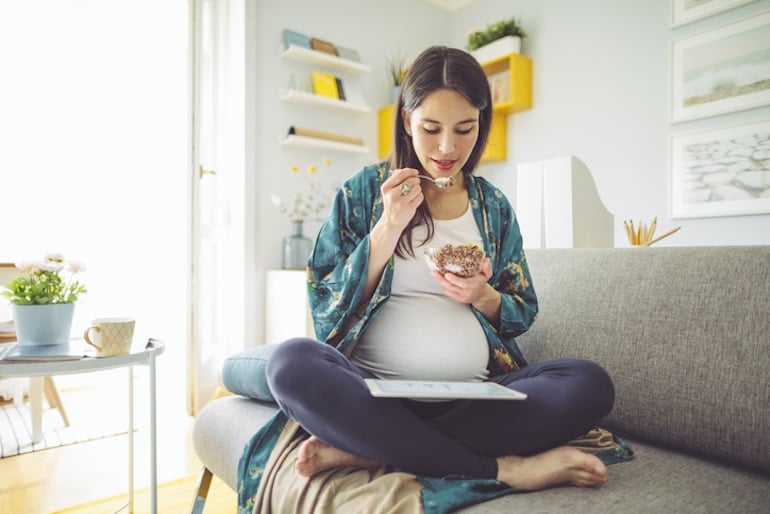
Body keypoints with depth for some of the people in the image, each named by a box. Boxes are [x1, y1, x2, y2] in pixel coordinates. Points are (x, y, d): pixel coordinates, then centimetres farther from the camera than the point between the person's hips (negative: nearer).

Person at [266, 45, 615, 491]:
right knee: (293, 363, -32)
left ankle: (362, 450, -23)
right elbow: (327, 305, -1)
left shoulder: (494, 206, 11)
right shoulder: (363, 191, 5)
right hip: (375, 391, -2)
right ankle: (502, 468, -25)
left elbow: (524, 313, 15)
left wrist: (483, 297, -8)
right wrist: (389, 226, -11)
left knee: (591, 384, -23)